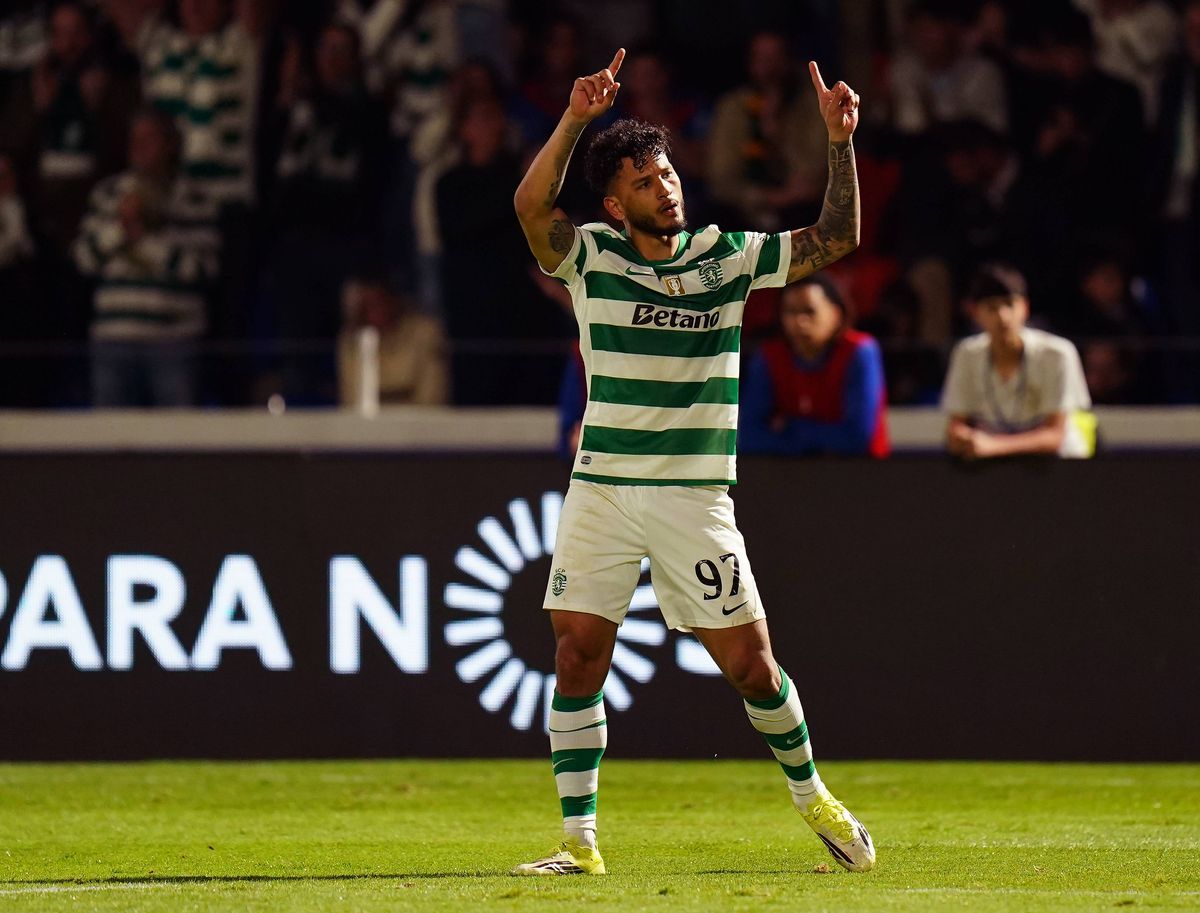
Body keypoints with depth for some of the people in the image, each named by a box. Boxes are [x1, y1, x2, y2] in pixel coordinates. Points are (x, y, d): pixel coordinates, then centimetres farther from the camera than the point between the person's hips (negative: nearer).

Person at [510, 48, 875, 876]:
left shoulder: (727, 256, 5)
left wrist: (840, 143, -7)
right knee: (577, 659, -5)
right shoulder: (591, 258, 0)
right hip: (603, 489, 0)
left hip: (696, 496, 0)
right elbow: (532, 206, -18)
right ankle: (580, 842, 1)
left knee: (750, 663, 1)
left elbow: (836, 239, 4)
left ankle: (811, 793, 25)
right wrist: (575, 120, -30)